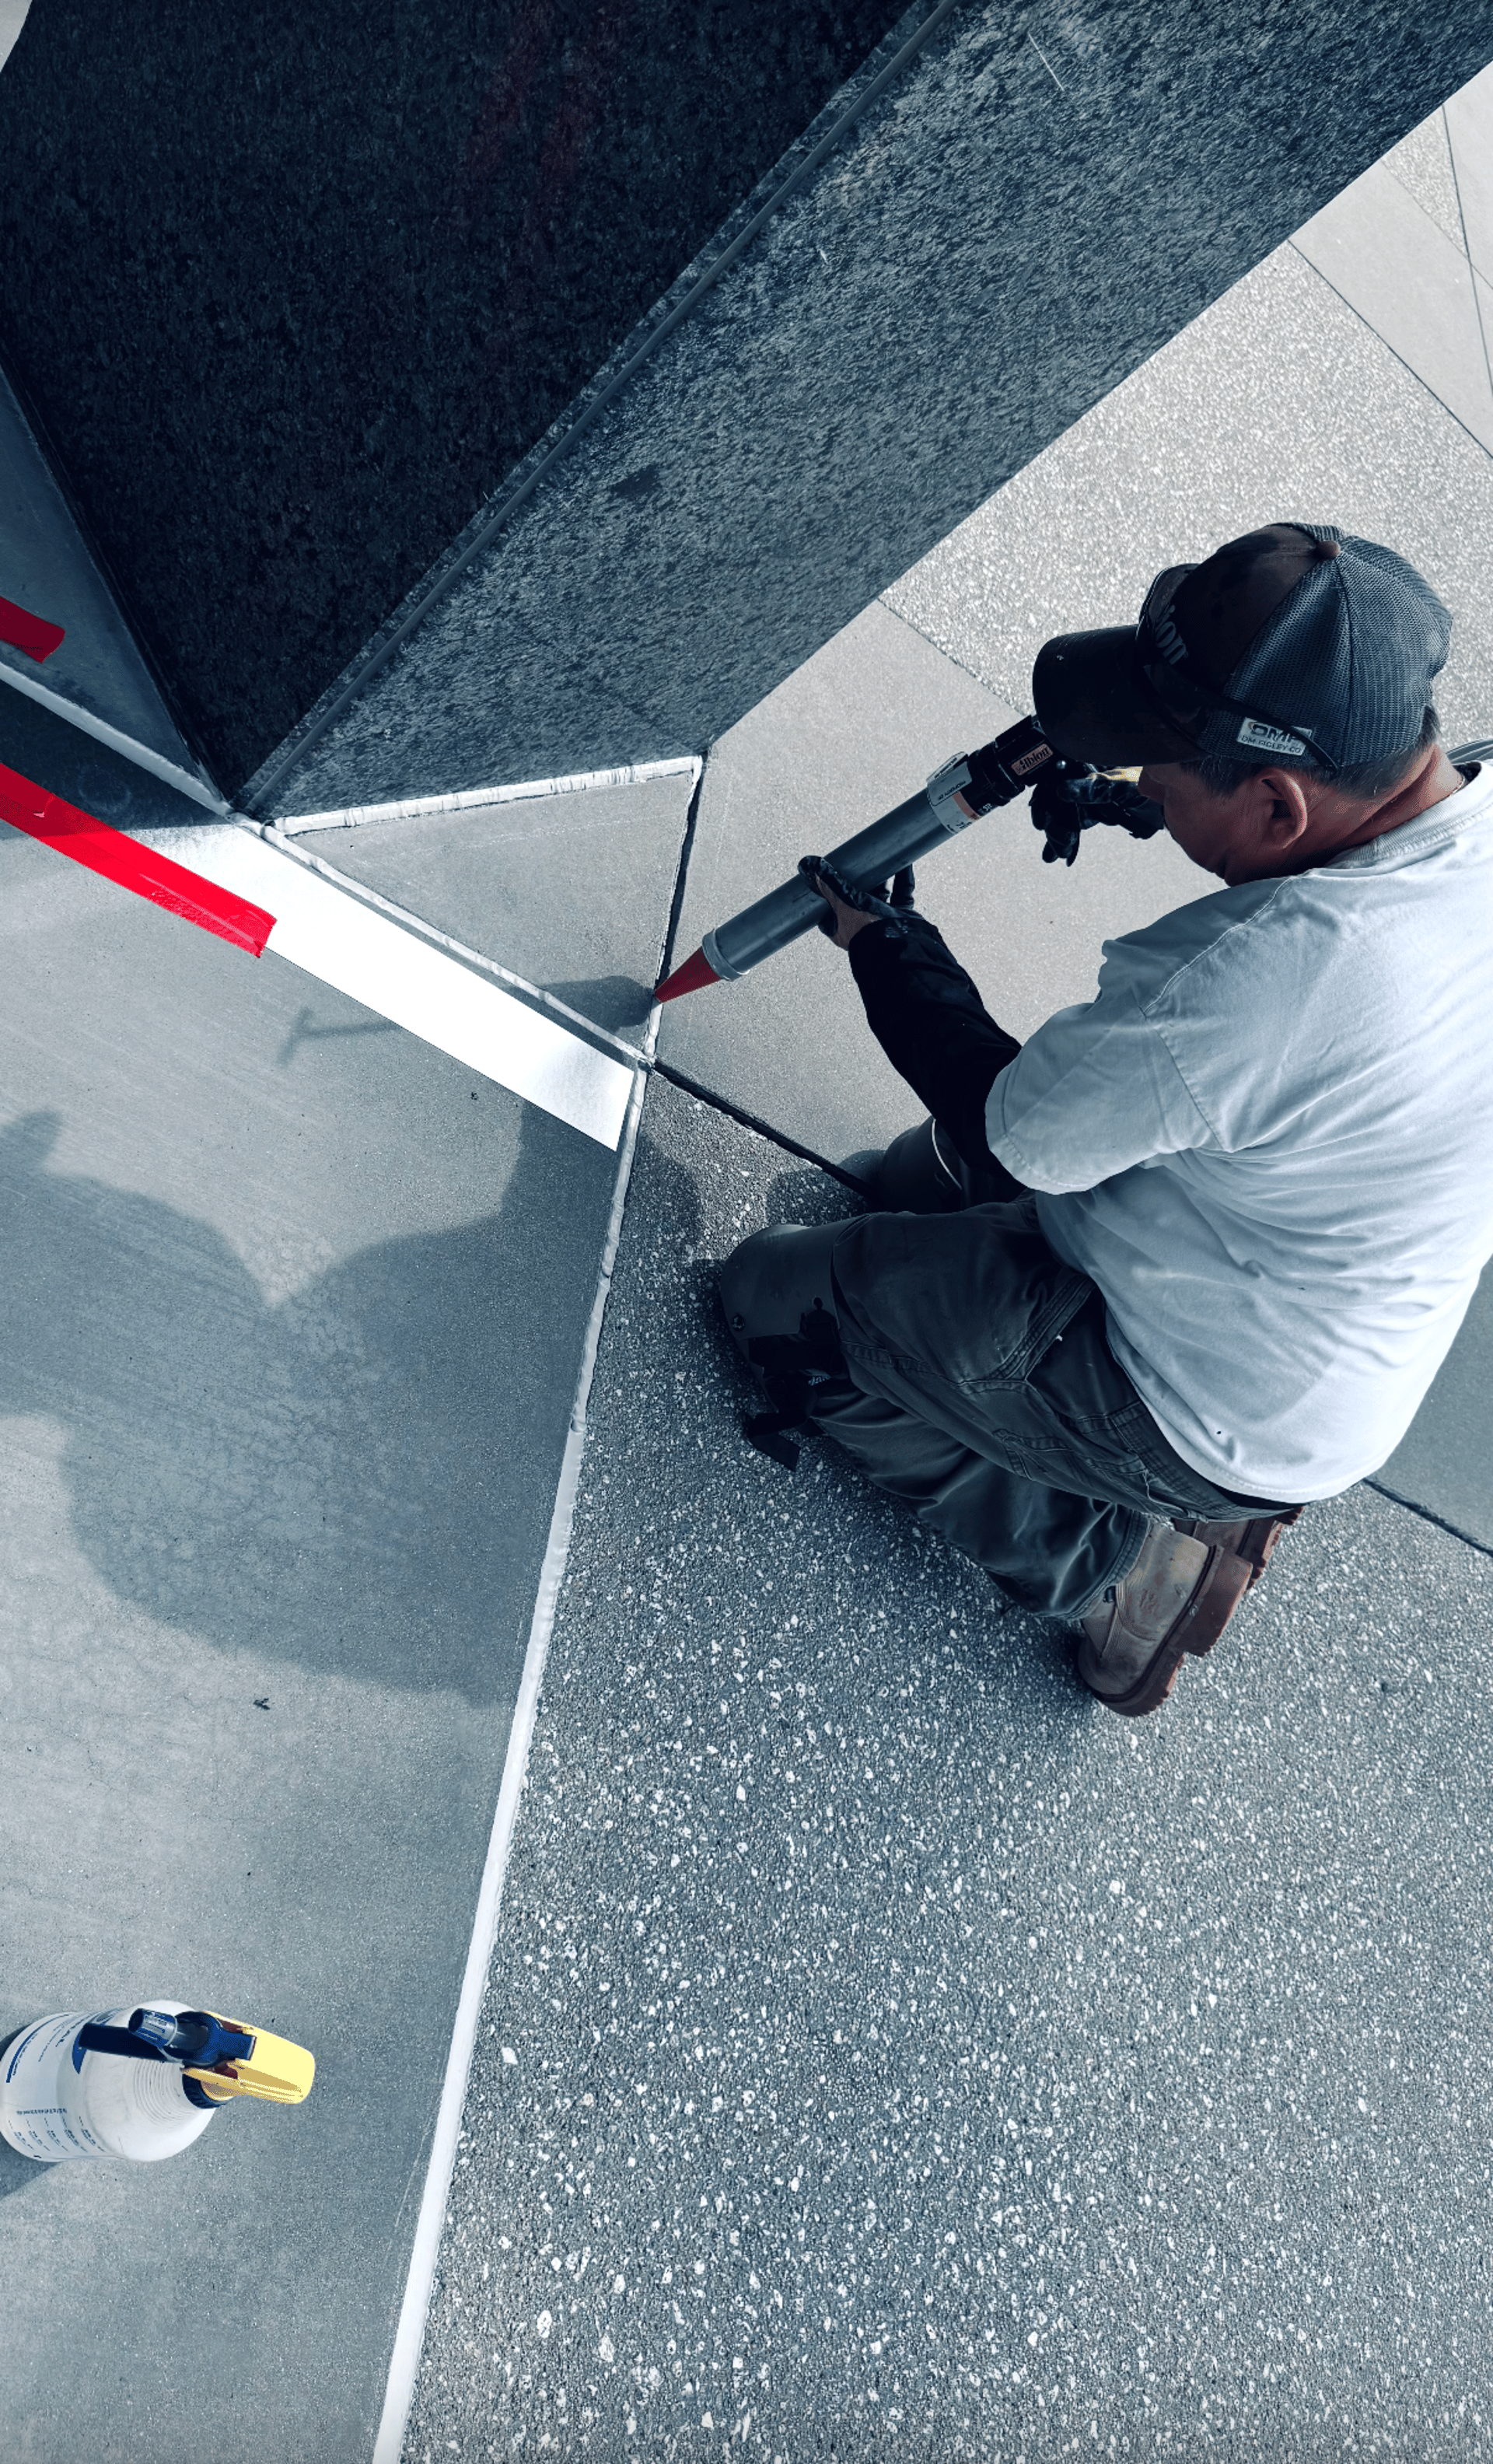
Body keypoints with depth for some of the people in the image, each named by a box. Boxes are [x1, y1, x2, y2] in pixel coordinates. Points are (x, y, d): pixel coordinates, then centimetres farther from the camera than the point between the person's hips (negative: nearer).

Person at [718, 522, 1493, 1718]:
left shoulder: (1273, 974, -40)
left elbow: (1011, 1125, -23)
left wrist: (885, 940, -7)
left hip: (1206, 1420, -9)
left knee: (775, 1295, 0)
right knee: (925, 1169, 24)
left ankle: (1119, 1562, 8)